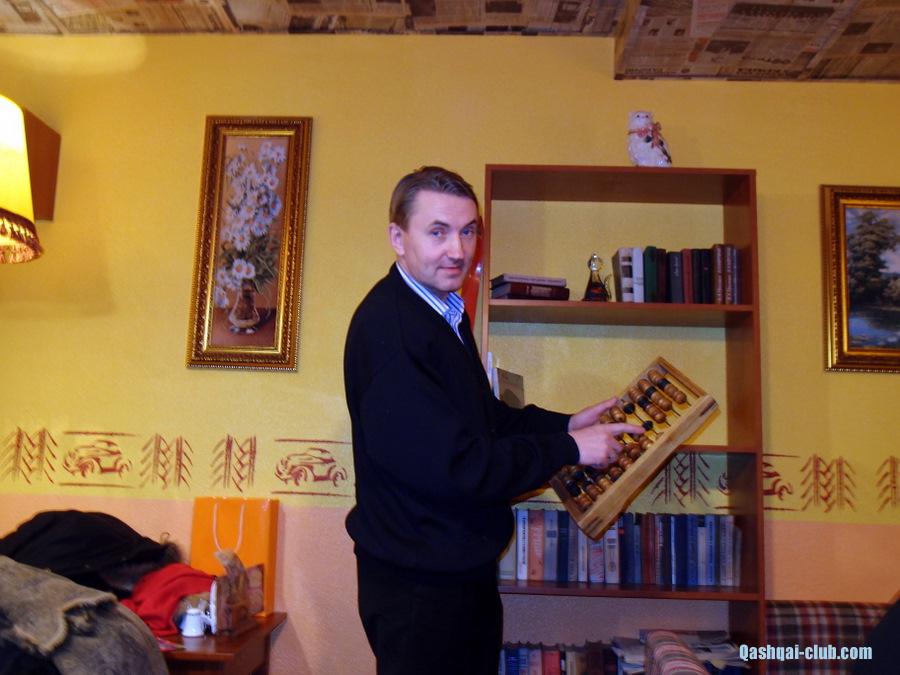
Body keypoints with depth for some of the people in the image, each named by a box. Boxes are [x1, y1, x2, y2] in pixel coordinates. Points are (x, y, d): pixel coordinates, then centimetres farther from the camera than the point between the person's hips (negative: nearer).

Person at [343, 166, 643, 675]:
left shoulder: (447, 310, 7)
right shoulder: (387, 329, -25)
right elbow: (455, 466, -26)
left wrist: (565, 424, 4)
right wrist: (569, 449, -17)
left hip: (466, 568, 9)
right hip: (418, 584, -9)